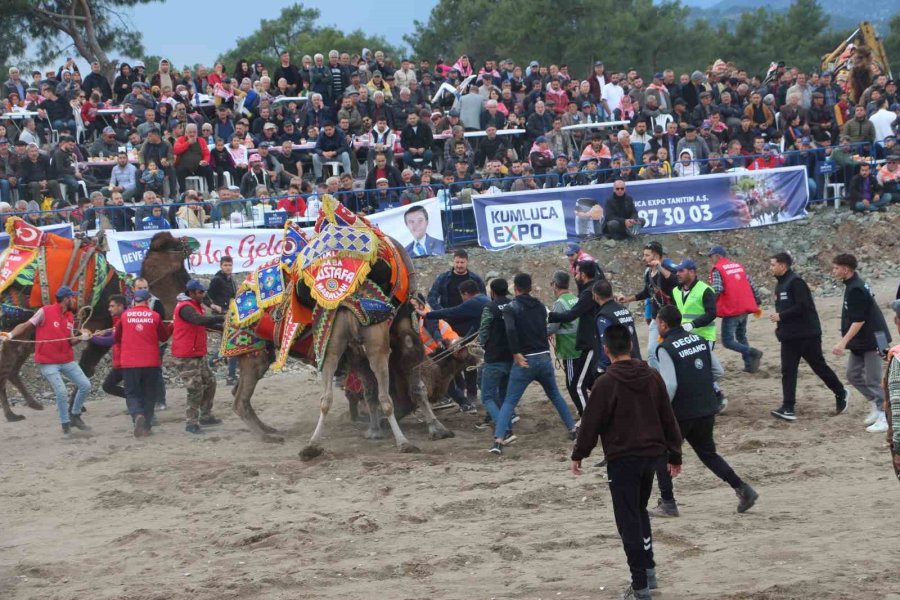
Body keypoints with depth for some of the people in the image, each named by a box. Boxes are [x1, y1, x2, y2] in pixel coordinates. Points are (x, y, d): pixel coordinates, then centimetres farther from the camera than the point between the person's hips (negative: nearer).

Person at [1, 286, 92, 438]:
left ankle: (74, 415, 20)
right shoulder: (45, 312, -12)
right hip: (48, 362, -6)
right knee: (61, 392, -14)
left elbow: (70, 340, 8)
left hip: (67, 360, 6)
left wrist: (80, 337, -13)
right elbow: (27, 325, -10)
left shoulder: (70, 317, 7)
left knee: (85, 385, 1)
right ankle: (65, 425, 4)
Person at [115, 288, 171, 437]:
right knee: (149, 394, 13)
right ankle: (146, 426, 11)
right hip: (151, 362, 0)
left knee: (132, 393, 6)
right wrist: (171, 327, 30)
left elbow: (117, 338, 10)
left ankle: (137, 415, -22)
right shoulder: (154, 316, -3)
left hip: (129, 363, 0)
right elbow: (164, 336, 10)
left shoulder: (125, 316, -1)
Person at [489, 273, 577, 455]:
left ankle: (498, 440, -15)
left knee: (509, 402, -2)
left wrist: (516, 353, -16)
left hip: (525, 361, -4)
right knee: (555, 395, 24)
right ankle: (573, 429, 27)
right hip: (544, 358, 4)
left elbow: (510, 330, -22)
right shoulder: (540, 306, 12)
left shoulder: (511, 308, -6)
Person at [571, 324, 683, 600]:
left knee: (628, 521, 0)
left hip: (622, 459, -6)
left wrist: (578, 454, 4)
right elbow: (668, 419, 7)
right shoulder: (652, 377, 3)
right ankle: (648, 570, 21)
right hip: (651, 453, 6)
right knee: (640, 510, 24)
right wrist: (674, 454, 16)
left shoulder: (606, 383, -14)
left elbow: (591, 423, -10)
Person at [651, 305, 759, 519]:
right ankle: (742, 488, 10)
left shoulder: (666, 348, -15)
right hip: (707, 410, 6)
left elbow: (669, 385, -22)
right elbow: (718, 371, 11)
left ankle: (667, 504, 11)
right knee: (708, 453, 21)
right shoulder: (699, 340, 6)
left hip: (681, 412, -6)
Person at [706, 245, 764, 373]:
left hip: (731, 311, -7)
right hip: (745, 309, 7)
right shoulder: (739, 266, 14)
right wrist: (757, 304, 19)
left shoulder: (717, 269, -6)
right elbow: (752, 285, 13)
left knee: (727, 341, -3)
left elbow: (717, 289, -20)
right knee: (741, 337, 21)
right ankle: (749, 365, 14)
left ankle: (752, 353, -20)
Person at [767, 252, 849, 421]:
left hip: (807, 335, -8)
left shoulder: (795, 282, -17)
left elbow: (803, 306, -25)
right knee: (788, 371, 0)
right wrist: (780, 325, 6)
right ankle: (788, 408, -3)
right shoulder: (781, 284, 12)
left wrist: (780, 316, -20)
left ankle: (841, 393, 24)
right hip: (789, 336, 8)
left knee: (819, 366, 5)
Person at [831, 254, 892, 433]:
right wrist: (846, 342, 21)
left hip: (872, 341, -10)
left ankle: (883, 419, -2)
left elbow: (859, 321, -25)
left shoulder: (856, 289, -21)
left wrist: (844, 342, -26)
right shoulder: (854, 285, 9)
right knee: (853, 375, 13)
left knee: (873, 380, -6)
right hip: (860, 343, 10)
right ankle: (876, 406, 23)